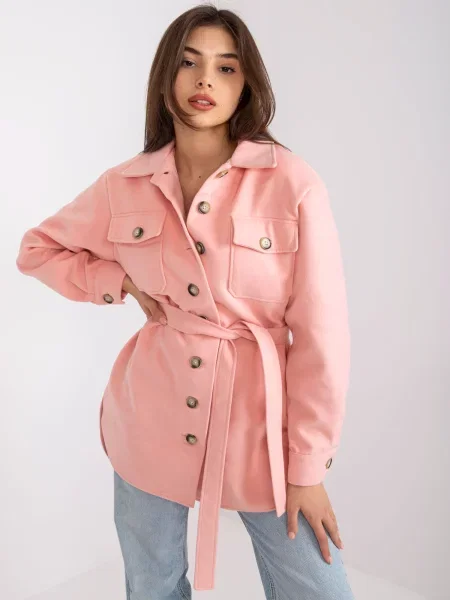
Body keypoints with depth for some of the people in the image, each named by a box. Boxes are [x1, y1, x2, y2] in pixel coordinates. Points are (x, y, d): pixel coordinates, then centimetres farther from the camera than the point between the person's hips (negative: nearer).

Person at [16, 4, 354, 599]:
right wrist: (125, 283, -1)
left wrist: (308, 467, -6)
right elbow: (38, 248, 15)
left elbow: (321, 335, -9)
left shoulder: (293, 183, -11)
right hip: (152, 418, 3)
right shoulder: (125, 185, -1)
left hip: (259, 418, -2)